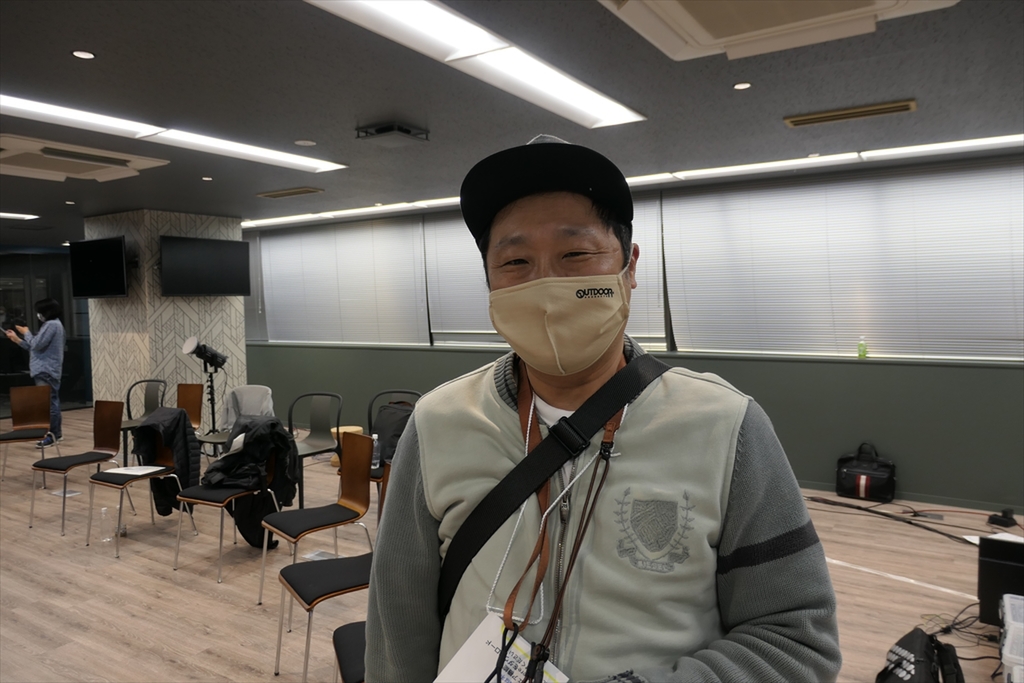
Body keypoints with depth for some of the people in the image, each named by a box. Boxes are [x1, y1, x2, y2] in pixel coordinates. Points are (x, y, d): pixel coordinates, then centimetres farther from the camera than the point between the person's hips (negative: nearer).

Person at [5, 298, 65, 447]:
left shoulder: (51, 324, -15)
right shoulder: (53, 324, 19)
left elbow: (36, 345, -18)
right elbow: (37, 347, 22)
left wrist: (26, 332, -1)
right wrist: (17, 339, 20)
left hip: (46, 371, -11)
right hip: (48, 370, 11)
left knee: (47, 402, -10)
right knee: (52, 401, 13)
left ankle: (51, 435, -8)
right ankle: (56, 432, 19)